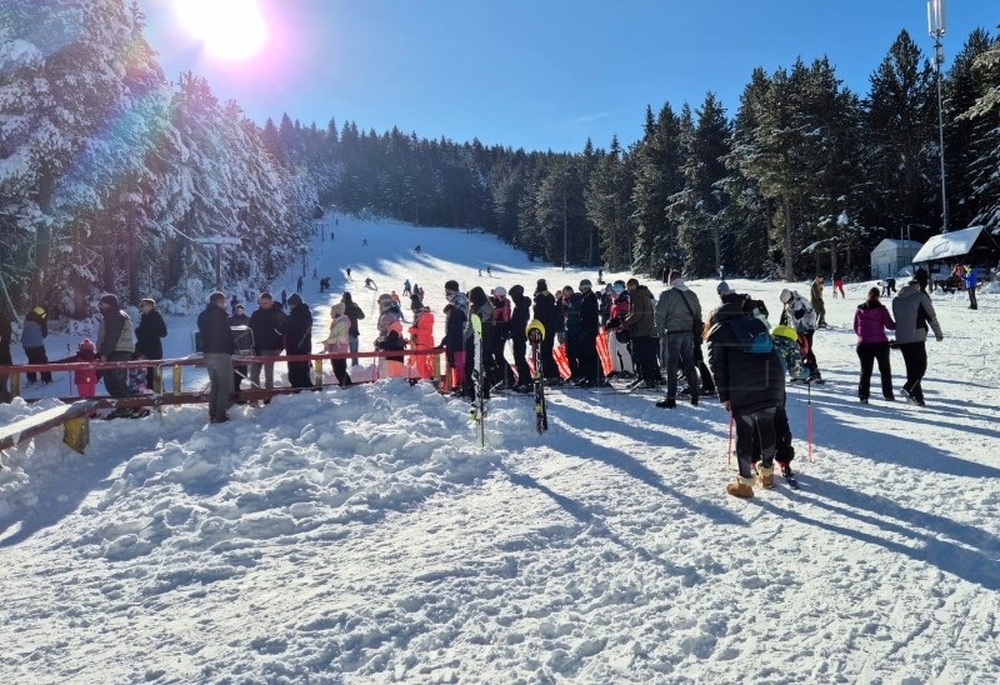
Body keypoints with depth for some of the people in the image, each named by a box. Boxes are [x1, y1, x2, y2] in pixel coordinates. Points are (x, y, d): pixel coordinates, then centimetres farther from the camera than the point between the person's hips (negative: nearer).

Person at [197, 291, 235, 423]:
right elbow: (227, 334, -11)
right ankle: (221, 415, -7)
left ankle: (212, 415, 16)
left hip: (208, 353, 8)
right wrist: (232, 348, 3)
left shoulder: (202, 316, 14)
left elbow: (203, 335, 17)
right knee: (225, 386, -3)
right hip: (221, 353, -8)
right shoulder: (220, 314, -10)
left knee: (214, 385, 17)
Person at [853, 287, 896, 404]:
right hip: (880, 343, -1)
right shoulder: (881, 309, -8)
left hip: (863, 345, 1)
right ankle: (888, 394, 22)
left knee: (865, 370, 7)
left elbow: (855, 328, 7)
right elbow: (890, 325, -6)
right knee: (885, 369, 16)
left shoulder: (859, 309, 0)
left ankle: (863, 395, -4)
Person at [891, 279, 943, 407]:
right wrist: (939, 334, 7)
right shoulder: (921, 296, -3)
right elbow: (931, 317, -2)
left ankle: (918, 398, 11)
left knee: (911, 367, 11)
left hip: (901, 339, 6)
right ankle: (908, 388, -18)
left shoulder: (896, 299, 12)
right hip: (917, 337, -6)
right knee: (921, 365, 2)